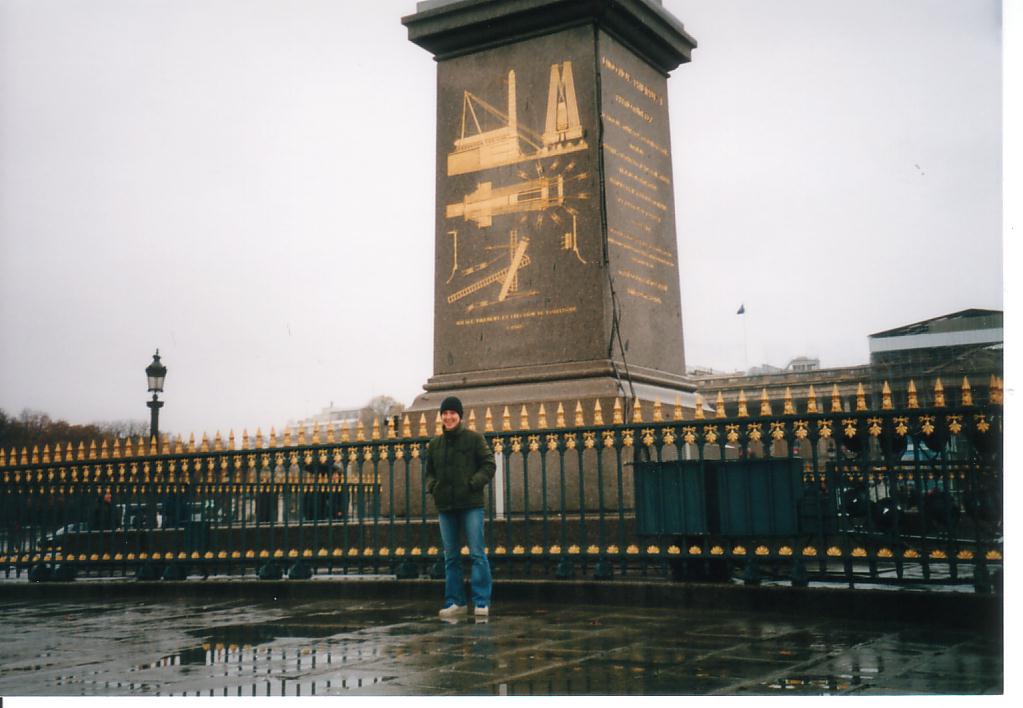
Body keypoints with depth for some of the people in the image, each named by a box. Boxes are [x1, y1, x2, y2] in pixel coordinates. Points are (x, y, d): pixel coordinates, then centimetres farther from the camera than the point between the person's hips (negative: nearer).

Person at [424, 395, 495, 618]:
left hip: (471, 504, -5)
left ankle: (482, 602, -2)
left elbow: (489, 464, -2)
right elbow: (429, 471, 22)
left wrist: (475, 483, -15)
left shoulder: (474, 438, -1)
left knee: (477, 554, -7)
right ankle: (455, 602, 16)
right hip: (445, 506, 5)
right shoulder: (434, 444, 12)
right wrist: (432, 486, 2)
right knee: (450, 557, 9)